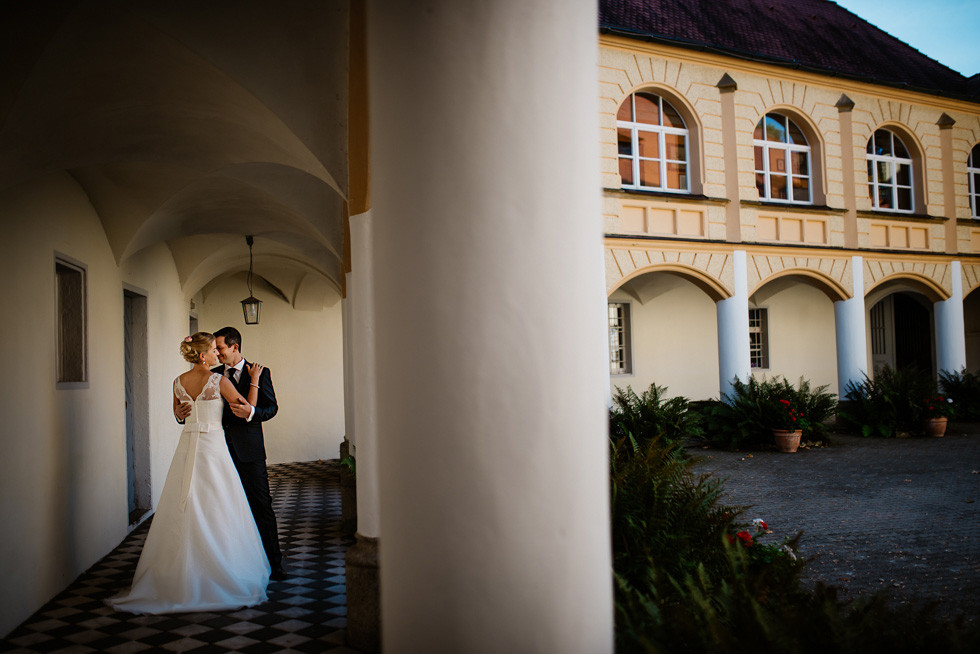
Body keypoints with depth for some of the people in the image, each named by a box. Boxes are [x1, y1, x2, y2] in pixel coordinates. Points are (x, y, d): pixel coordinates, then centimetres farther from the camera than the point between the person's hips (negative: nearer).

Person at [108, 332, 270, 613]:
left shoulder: (179, 382, 5)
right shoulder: (219, 381, -11)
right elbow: (249, 408, -6)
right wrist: (254, 380, 3)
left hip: (187, 448, 5)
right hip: (213, 447, -5)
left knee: (183, 515, 10)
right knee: (216, 515, 1)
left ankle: (179, 579, 16)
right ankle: (220, 575, 6)